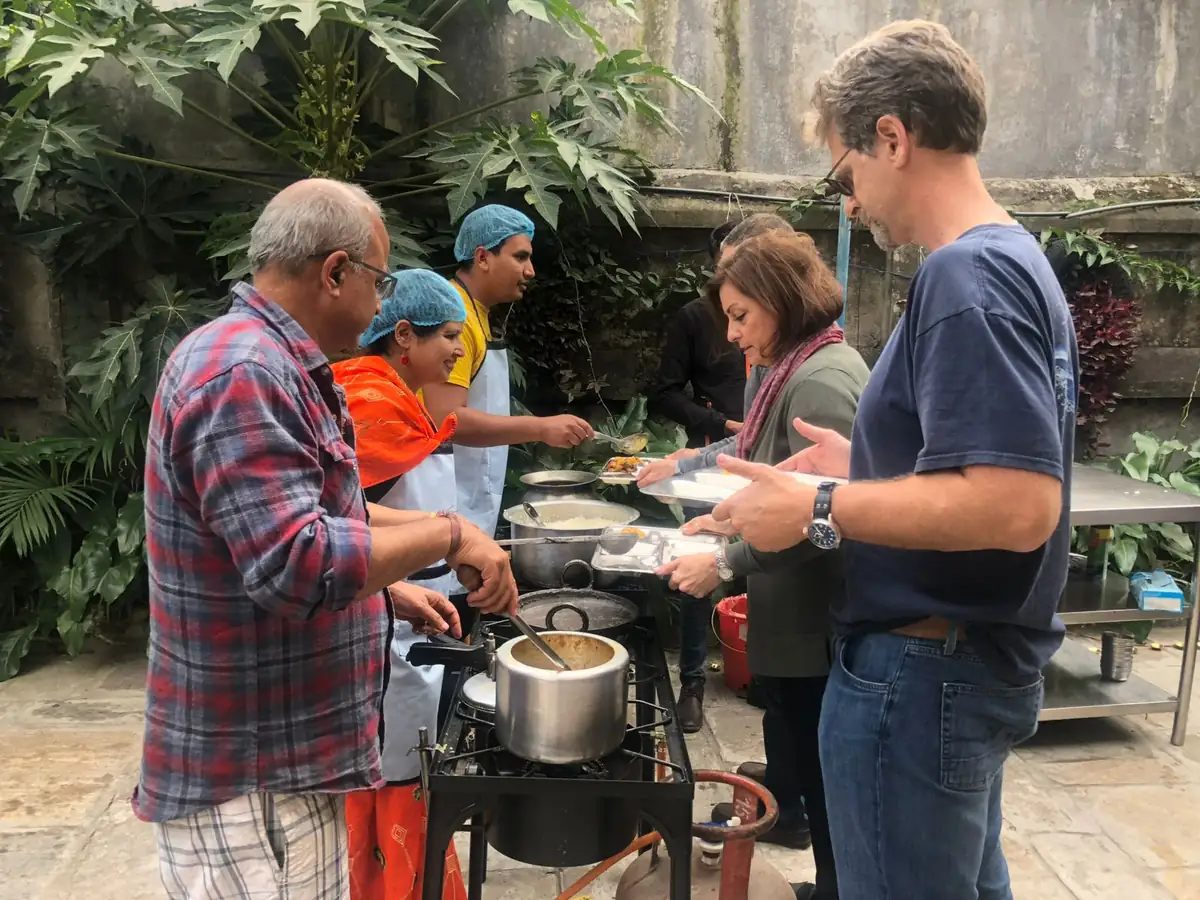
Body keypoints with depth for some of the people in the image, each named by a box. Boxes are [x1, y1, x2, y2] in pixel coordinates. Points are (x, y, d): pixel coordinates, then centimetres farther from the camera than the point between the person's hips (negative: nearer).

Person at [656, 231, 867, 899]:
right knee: (792, 736, 27)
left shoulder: (821, 379, -22)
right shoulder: (802, 368, 10)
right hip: (797, 612, 10)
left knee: (820, 766, 6)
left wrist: (726, 564, -22)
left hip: (815, 620, -10)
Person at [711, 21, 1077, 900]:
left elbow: (1020, 505, -30)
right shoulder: (1019, 260, 10)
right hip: (978, 662, 10)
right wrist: (866, 465, 12)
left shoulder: (966, 277, -21)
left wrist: (818, 510, -22)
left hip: (921, 673, -10)